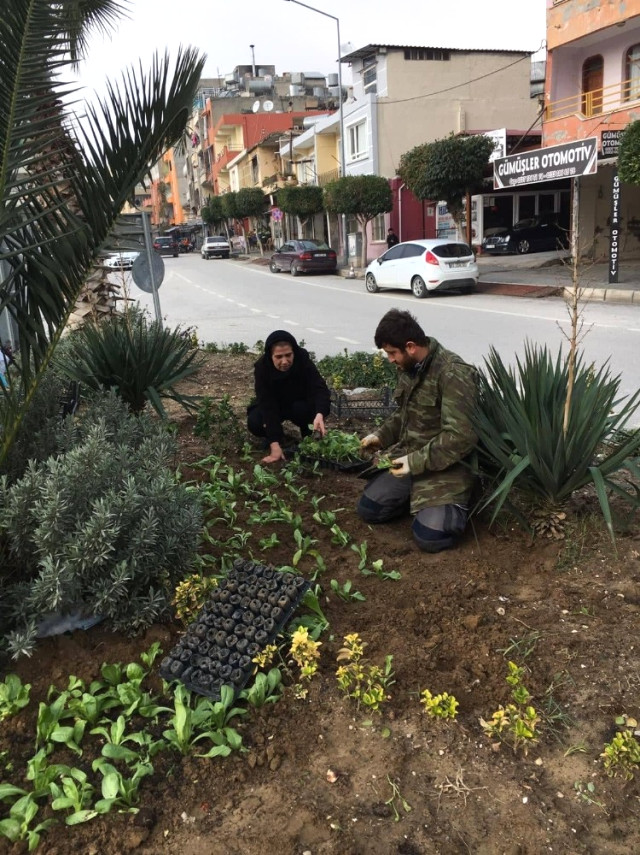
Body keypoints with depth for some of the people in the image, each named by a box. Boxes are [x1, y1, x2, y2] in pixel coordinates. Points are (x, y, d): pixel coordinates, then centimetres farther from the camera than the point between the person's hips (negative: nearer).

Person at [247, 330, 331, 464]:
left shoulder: (303, 359, -30)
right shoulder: (262, 367, -30)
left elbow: (320, 389, -37)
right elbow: (267, 405, -35)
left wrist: (319, 414, -60)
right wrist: (275, 445, -44)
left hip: (300, 404, 0)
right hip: (273, 407, 0)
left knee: (303, 409, -34)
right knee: (254, 422, -28)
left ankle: (309, 439, -3)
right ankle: (277, 436, 4)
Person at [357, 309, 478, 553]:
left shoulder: (453, 374, -23)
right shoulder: (408, 368, 4)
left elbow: (460, 437, -26)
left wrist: (417, 462, -25)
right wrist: (381, 436, 4)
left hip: (444, 466, -7)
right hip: (410, 458, 8)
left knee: (429, 537, -20)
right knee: (368, 508, -1)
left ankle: (455, 501, 10)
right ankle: (419, 496, 19)